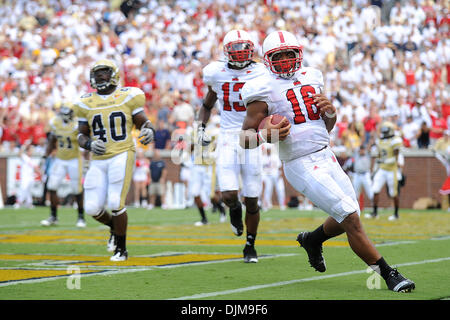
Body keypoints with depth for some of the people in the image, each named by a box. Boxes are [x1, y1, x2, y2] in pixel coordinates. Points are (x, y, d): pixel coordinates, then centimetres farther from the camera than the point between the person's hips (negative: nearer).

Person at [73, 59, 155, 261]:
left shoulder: (128, 97, 2)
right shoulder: (86, 103, 9)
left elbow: (142, 122, 7)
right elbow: (82, 135, 14)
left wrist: (148, 131, -17)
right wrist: (89, 144, -9)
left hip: (122, 155, -4)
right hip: (98, 160, 4)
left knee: (115, 204, -14)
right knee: (93, 208, -3)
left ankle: (121, 248, 5)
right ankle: (114, 226, 31)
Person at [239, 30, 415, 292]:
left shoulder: (311, 78, 11)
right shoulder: (264, 91, -7)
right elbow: (245, 137, -5)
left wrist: (330, 110, -1)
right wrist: (265, 135, -25)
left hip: (327, 157, 7)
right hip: (302, 167, -7)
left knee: (348, 218, 13)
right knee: (351, 218, -13)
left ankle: (312, 239, 42)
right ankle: (388, 274, -5)